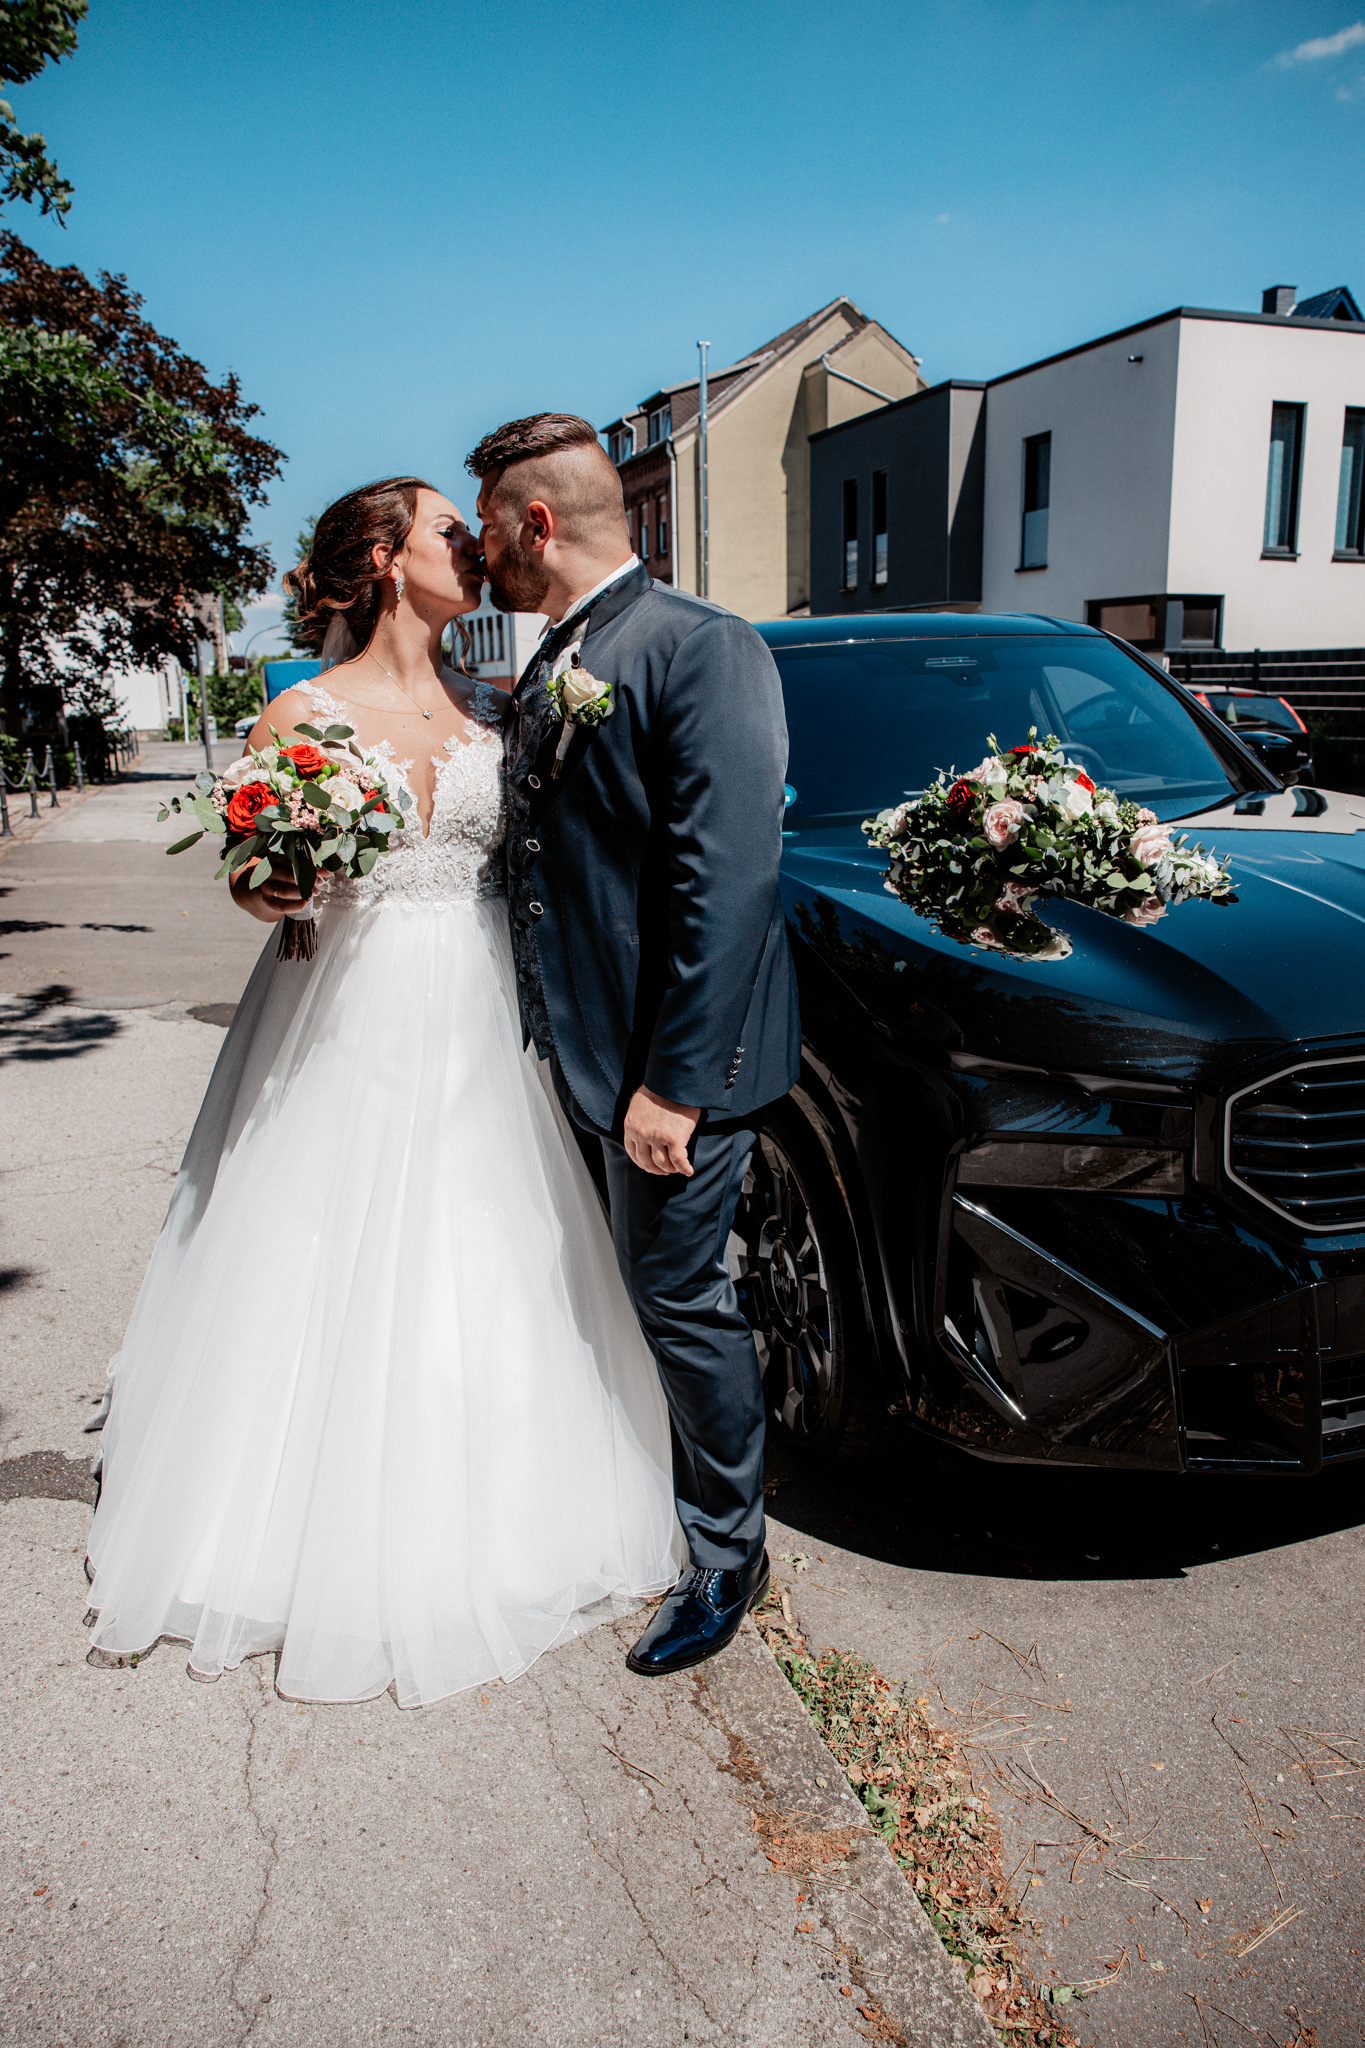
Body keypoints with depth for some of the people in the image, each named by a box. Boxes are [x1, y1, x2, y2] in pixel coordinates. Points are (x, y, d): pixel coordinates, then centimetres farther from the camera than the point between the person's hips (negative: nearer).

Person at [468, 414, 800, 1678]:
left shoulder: (701, 649, -14)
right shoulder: (549, 679, 14)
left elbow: (731, 878, -22)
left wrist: (676, 1080, -24)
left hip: (672, 1060, -8)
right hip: (583, 1052, 9)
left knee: (678, 1296, 2)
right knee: (632, 1285, 20)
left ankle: (728, 1553, 24)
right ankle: (648, 1492, 42)